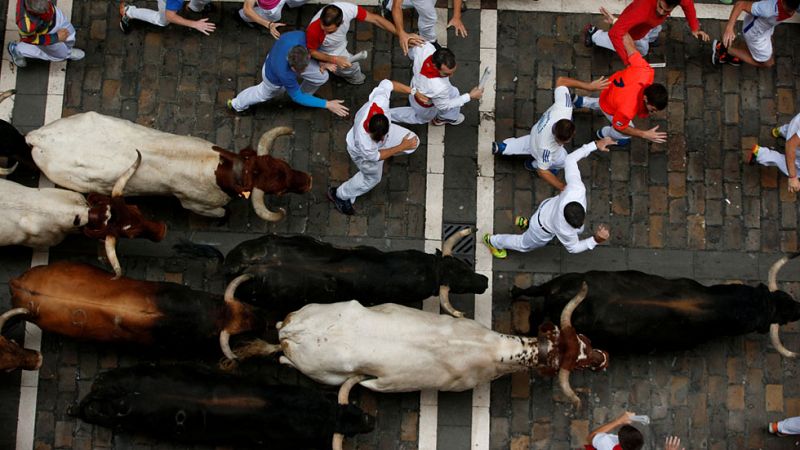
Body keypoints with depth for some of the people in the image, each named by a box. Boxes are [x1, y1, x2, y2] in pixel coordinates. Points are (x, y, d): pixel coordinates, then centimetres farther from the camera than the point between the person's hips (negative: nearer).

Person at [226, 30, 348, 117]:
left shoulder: (299, 36, -44)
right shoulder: (285, 74, -50)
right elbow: (297, 97, -31)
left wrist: (321, 62, -20)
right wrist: (327, 104, -33)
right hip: (274, 79, -3)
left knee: (322, 76, -1)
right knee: (264, 93, 29)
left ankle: (304, 94, 33)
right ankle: (236, 104, 61)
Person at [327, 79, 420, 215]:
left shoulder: (379, 101, -45)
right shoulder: (362, 140, -51)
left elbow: (387, 84, -21)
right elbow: (375, 156, -28)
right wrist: (402, 147, -25)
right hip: (364, 153, -5)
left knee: (413, 141, 15)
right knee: (372, 178, 20)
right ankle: (339, 195, 45)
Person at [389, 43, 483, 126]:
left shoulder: (424, 47, -38)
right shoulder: (440, 88, -51)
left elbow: (412, 51, -10)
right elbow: (444, 106, -25)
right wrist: (470, 96, -19)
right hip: (425, 108, -5)